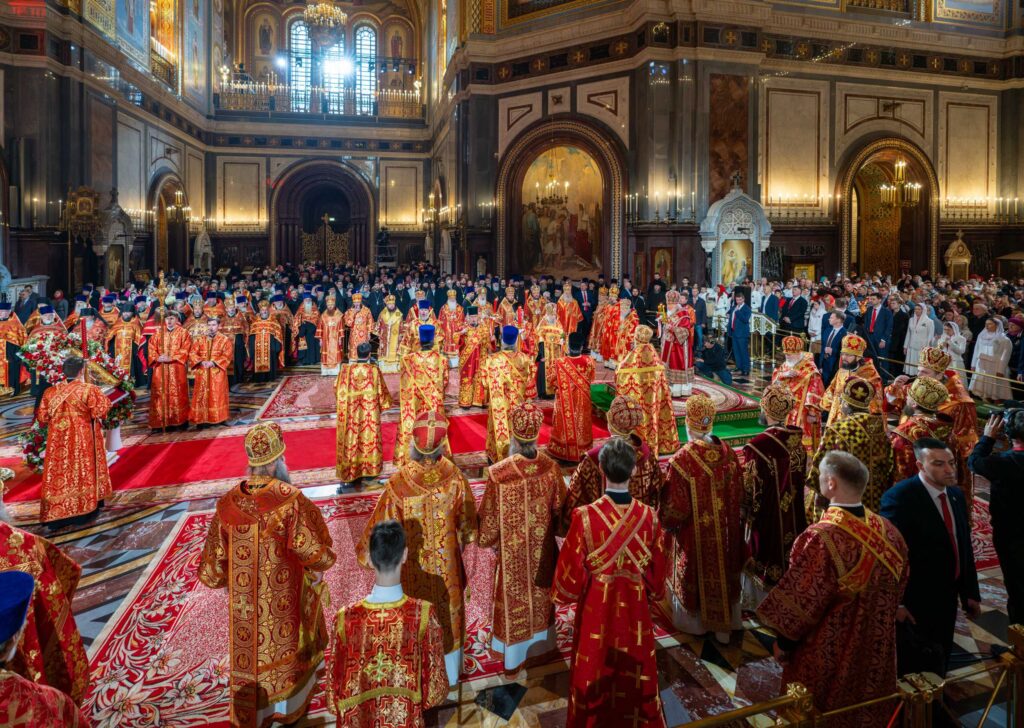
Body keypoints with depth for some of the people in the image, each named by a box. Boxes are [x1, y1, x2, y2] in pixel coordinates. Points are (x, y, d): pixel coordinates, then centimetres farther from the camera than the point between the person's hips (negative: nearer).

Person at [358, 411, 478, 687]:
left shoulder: (398, 484, -30)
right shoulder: (455, 477, -23)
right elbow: (467, 520, -6)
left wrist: (366, 552, 3)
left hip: (413, 570, -2)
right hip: (447, 564, 2)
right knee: (449, 618, 25)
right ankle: (451, 677, 47)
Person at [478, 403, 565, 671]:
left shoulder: (498, 474, -30)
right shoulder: (551, 467, -20)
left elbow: (488, 521, -18)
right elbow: (561, 509, -5)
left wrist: (488, 539, 4)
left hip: (511, 552, -3)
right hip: (542, 549, 3)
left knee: (514, 599, 20)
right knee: (540, 595, 27)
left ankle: (514, 656, 41)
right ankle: (540, 644, 50)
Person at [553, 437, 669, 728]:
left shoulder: (585, 516, -25)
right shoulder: (649, 516, -16)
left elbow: (571, 572, -16)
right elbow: (657, 571, -3)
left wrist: (570, 594, 5)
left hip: (596, 609, -2)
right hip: (635, 609, 2)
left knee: (596, 674, 20)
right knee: (635, 674, 25)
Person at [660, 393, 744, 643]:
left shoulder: (681, 461, -28)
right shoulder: (728, 454, -12)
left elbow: (675, 508, -21)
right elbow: (738, 497, -1)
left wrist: (665, 521, 0)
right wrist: (728, 519, 15)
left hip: (694, 535, -4)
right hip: (725, 532, 4)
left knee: (697, 575, 18)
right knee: (723, 573, 21)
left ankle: (696, 622, 38)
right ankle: (723, 626, 37)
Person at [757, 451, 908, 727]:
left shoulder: (821, 537, -30)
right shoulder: (889, 531, -10)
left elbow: (799, 600, -21)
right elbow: (897, 586, 5)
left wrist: (783, 641, -4)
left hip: (828, 652, -6)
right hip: (876, 648, 6)